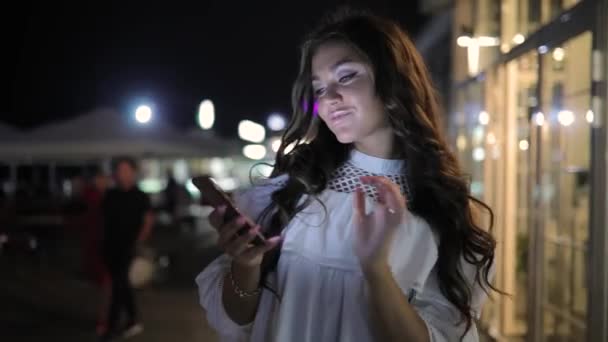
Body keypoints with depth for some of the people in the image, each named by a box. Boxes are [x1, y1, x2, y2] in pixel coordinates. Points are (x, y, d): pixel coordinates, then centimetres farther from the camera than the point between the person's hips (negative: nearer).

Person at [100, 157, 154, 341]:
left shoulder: (140, 197, -2)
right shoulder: (111, 195, 10)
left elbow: (148, 221, -5)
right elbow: (105, 219, 14)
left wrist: (139, 240, -11)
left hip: (126, 248, -5)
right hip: (110, 246, 5)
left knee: (119, 284, -7)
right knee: (122, 284, 12)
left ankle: (112, 325, -2)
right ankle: (133, 321, 23)